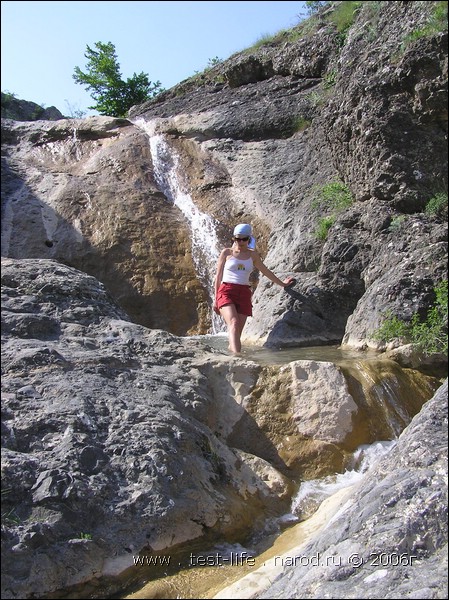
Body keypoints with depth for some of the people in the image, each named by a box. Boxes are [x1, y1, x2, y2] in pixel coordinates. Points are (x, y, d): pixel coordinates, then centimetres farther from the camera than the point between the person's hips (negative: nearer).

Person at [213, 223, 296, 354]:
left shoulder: (253, 255, 17)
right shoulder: (226, 253, 9)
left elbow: (266, 271, 28)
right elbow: (218, 276, 9)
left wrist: (282, 284, 37)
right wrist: (216, 299, 6)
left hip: (244, 294, 4)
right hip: (226, 292, -4)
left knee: (238, 332, -6)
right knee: (234, 323, -27)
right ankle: (237, 355, -43)